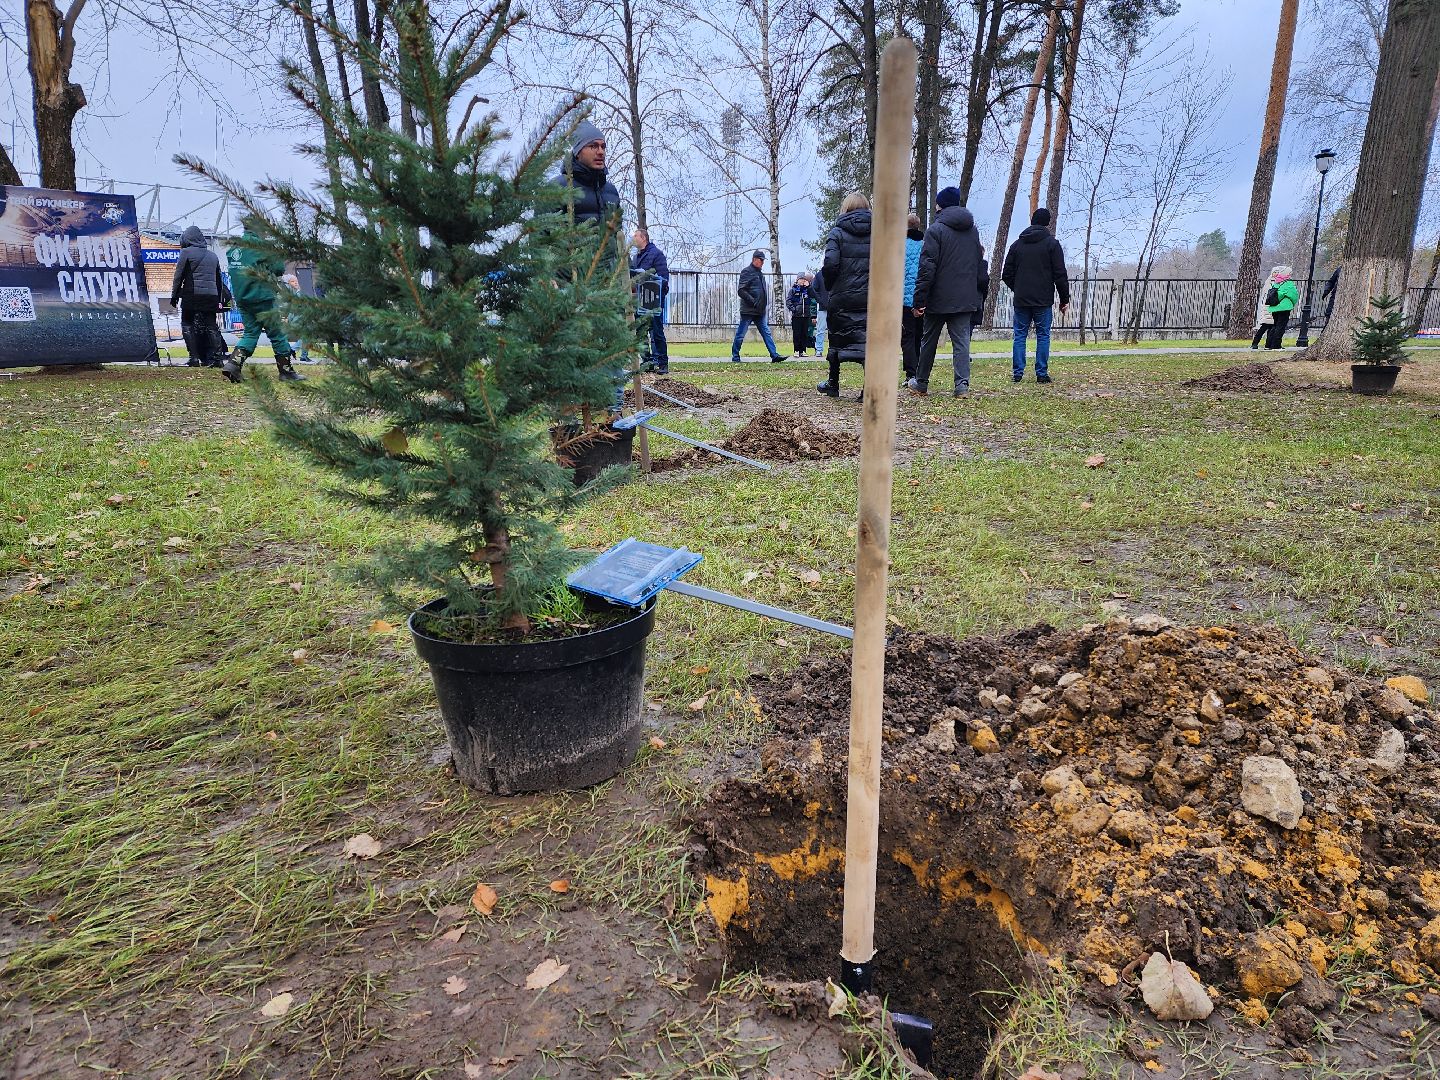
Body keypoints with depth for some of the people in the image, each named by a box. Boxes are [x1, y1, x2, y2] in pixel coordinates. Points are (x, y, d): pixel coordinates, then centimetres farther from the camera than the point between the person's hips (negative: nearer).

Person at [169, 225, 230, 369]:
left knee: (188, 325, 3)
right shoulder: (213, 256, 16)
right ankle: (216, 357, -2)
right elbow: (219, 279, 18)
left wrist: (174, 296, 1)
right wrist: (220, 300, 22)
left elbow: (178, 276, -4)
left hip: (192, 295, -5)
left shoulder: (186, 252, -1)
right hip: (211, 297, 5)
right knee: (211, 327, 6)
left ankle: (194, 358, -5)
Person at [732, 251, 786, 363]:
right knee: (740, 334, 1)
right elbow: (741, 291, -16)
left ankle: (774, 355, 0)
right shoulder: (747, 272, -8)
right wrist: (753, 302, -21)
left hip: (760, 311, 8)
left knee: (766, 332, 2)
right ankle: (735, 357, 9)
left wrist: (765, 306, 15)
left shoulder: (759, 273, 18)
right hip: (748, 310, -8)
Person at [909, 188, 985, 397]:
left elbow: (927, 267, -14)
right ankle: (962, 384, -8)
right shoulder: (973, 231, 14)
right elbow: (979, 264, 19)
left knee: (929, 341, 9)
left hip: (939, 299, -4)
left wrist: (920, 299, -14)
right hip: (966, 299, 4)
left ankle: (921, 383, 20)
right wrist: (979, 293, 23)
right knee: (962, 341, 2)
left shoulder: (935, 230, -8)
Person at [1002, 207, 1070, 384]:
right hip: (1043, 300, -3)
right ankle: (1042, 373, 1)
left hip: (1021, 300, 3)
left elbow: (1006, 274, 10)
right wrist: (1064, 299, 2)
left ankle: (1017, 372, 3)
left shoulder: (1017, 244, 9)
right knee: (1043, 336, 3)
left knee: (1020, 335, 7)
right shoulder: (1052, 243, -2)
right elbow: (1060, 275, -5)